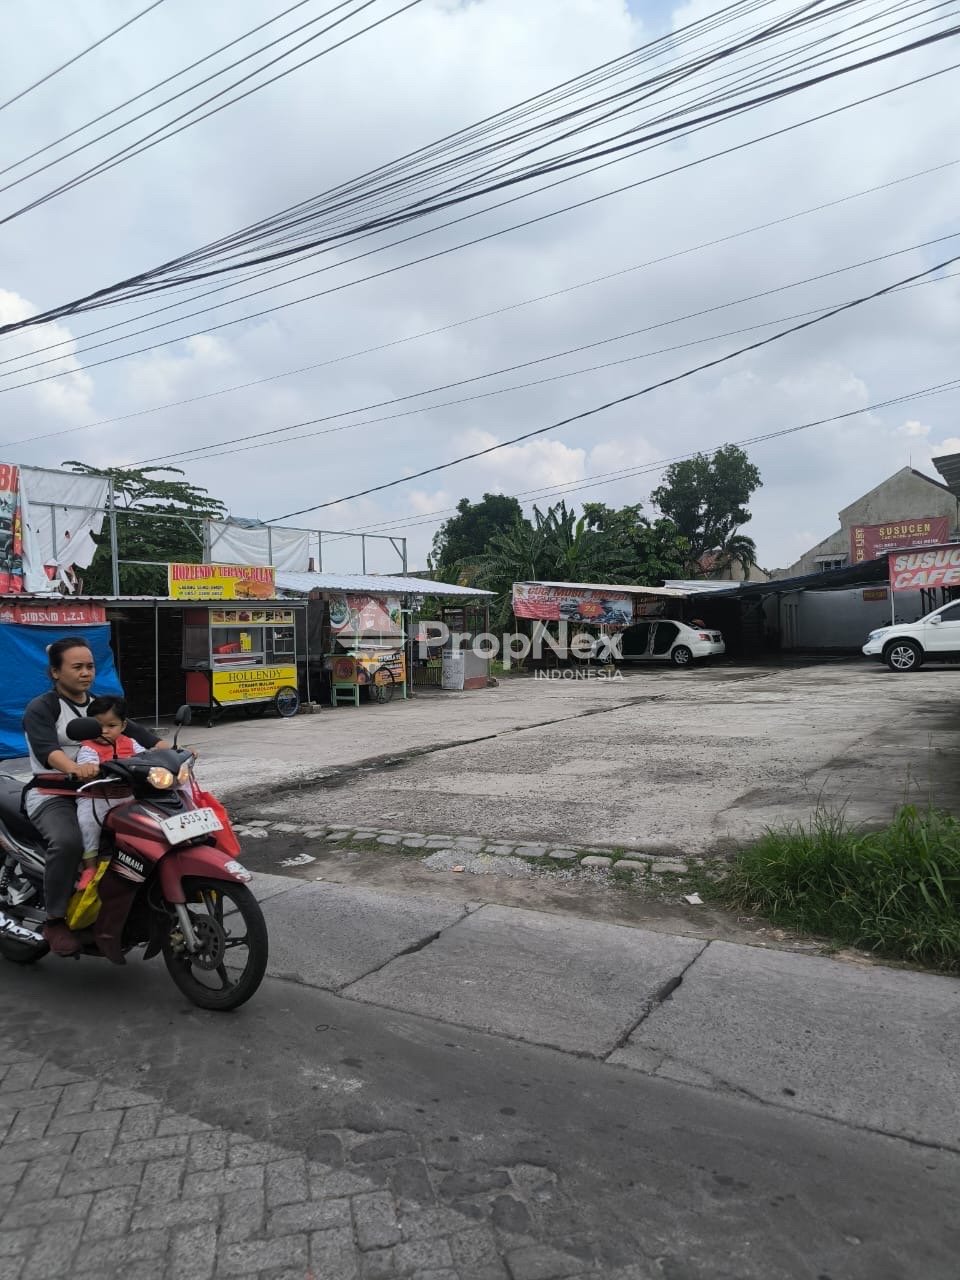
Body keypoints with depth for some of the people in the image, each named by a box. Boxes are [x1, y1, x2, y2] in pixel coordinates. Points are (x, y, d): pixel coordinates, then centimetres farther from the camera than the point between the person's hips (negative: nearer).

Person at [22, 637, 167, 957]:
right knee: (68, 841, -34)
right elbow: (46, 747, -24)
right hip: (53, 795, -6)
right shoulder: (40, 709, -4)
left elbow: (135, 732, 2)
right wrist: (74, 768, -46)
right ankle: (55, 921, -18)